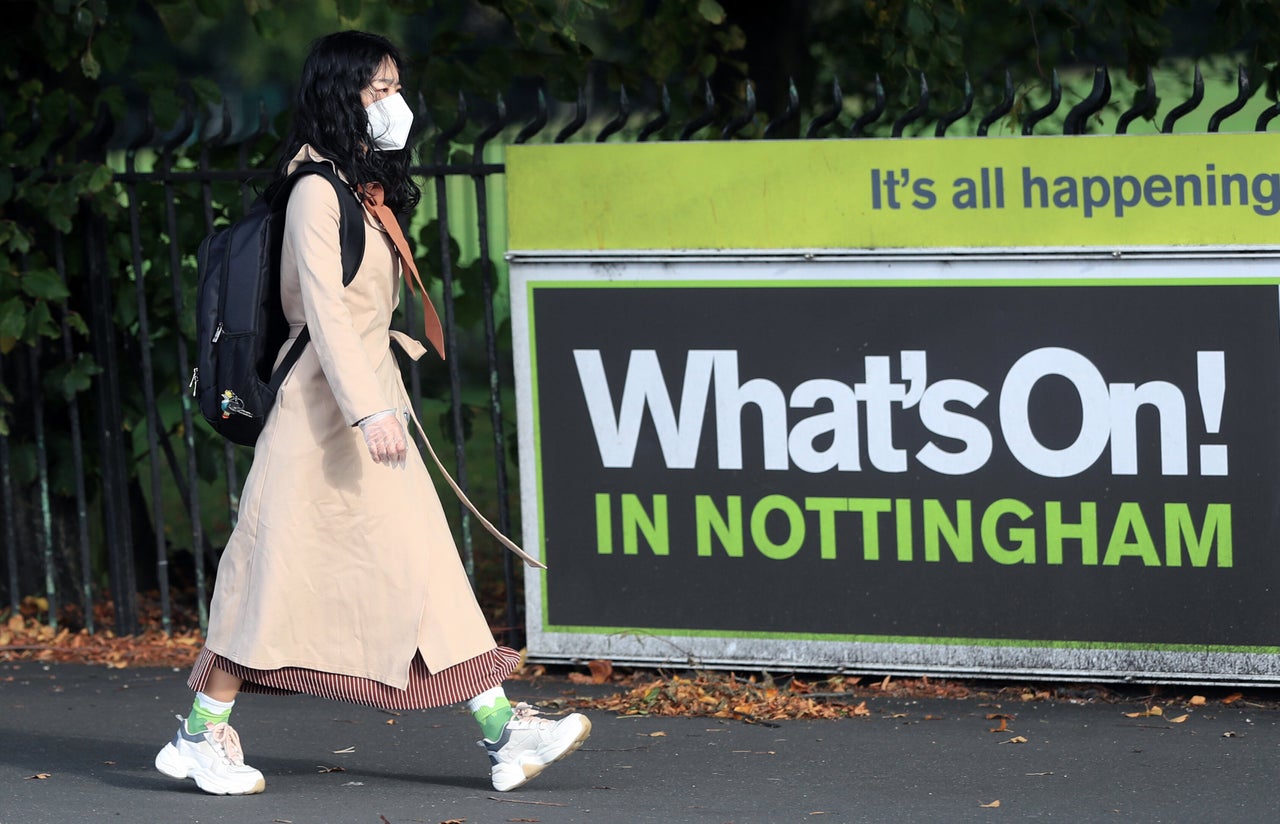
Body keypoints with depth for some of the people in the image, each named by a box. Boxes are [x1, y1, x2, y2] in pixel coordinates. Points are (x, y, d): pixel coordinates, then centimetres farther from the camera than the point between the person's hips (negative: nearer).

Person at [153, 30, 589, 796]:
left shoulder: (369, 191, 16)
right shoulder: (318, 190, -12)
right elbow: (323, 310, -19)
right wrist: (369, 411, -25)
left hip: (371, 399, 9)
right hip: (325, 407, -9)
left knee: (424, 564, 1)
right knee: (282, 568, -3)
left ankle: (504, 731, -5)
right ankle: (202, 736, 7)